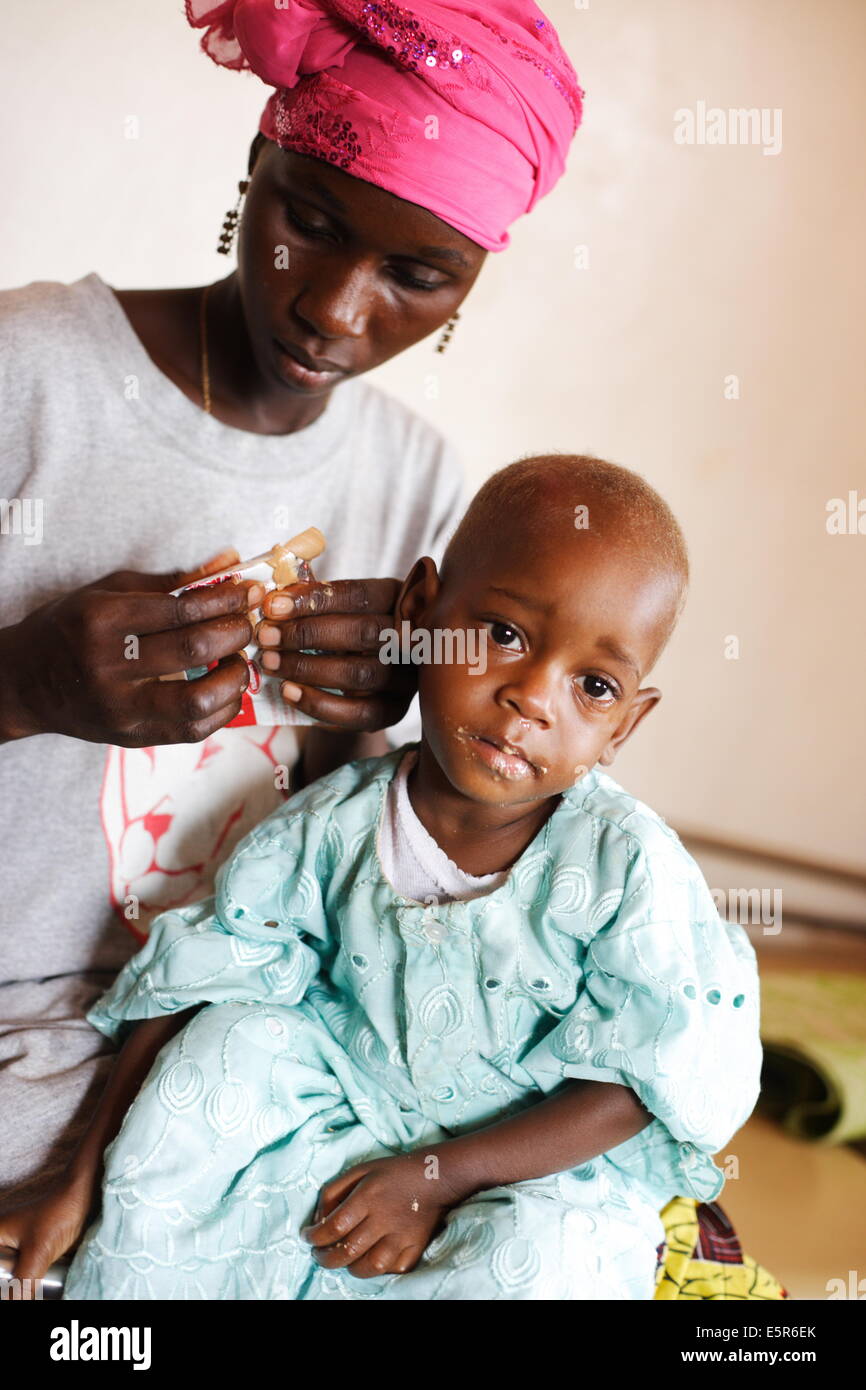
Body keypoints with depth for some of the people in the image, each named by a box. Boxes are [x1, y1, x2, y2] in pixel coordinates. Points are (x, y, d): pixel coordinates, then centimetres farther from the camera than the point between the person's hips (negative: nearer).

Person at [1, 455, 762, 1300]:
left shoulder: (629, 868, -23)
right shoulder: (331, 830, -15)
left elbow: (638, 1080, -16)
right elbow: (190, 985, -8)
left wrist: (437, 1176, -21)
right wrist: (83, 1188, -9)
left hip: (544, 1166, -2)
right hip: (353, 1095, 3)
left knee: (537, 1258, -32)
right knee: (232, 1042, -17)